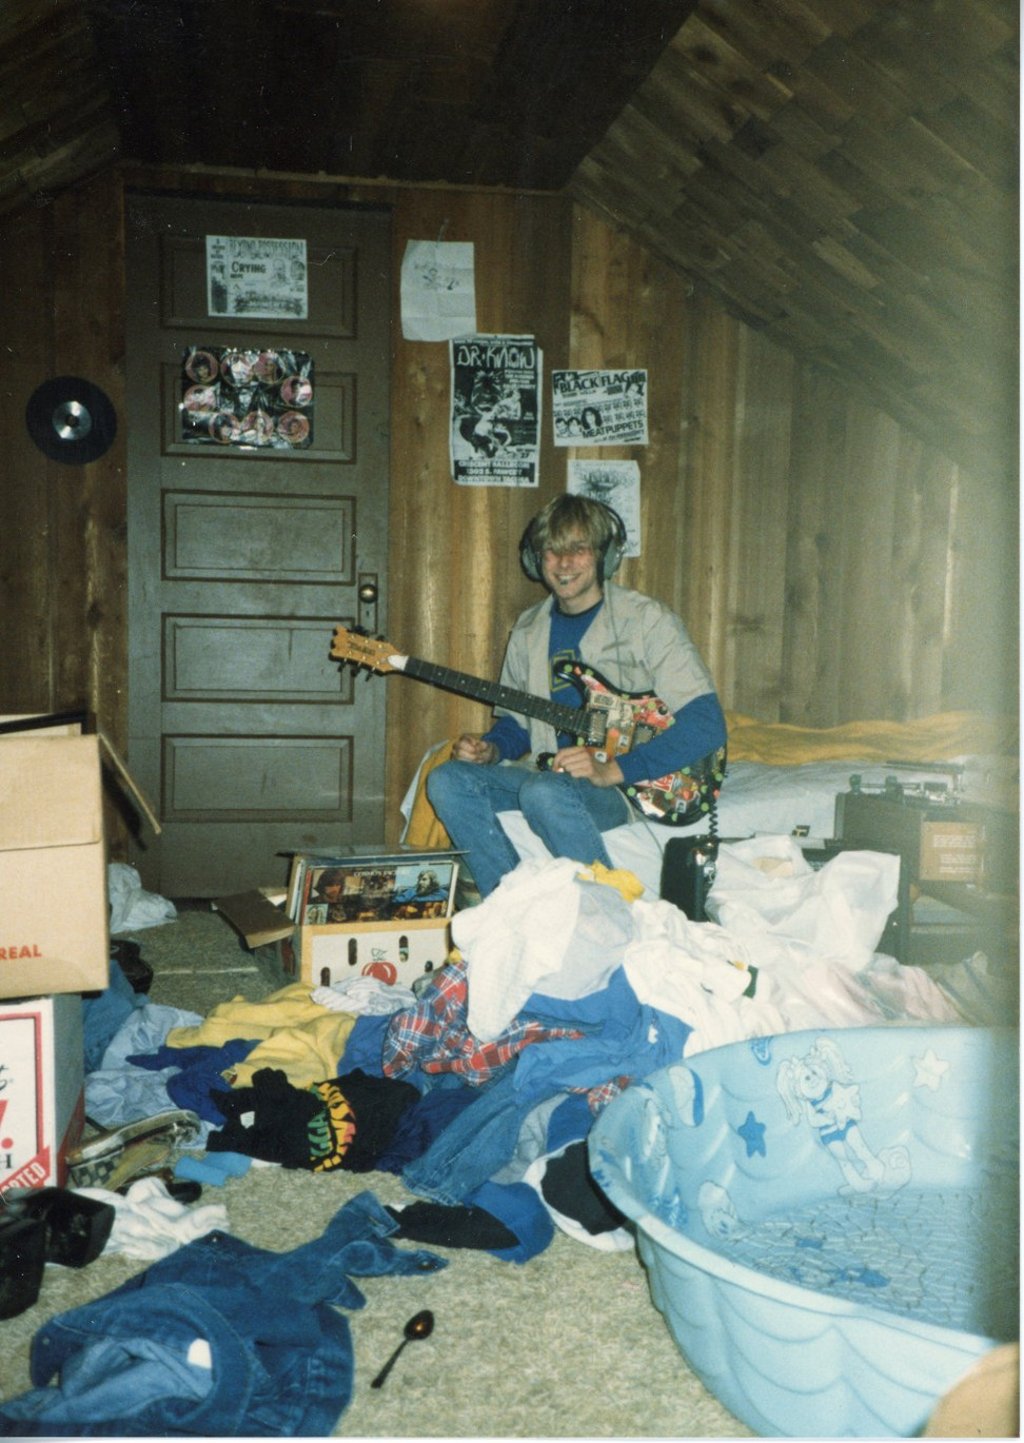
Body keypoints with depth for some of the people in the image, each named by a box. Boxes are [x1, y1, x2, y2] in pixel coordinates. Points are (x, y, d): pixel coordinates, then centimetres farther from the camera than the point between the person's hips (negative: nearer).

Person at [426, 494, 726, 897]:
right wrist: (490, 749, -2)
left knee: (543, 792, -35)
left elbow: (706, 724, -15)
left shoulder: (646, 620, -7)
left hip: (630, 783, -6)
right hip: (548, 773, 7)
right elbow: (515, 720, 23)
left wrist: (611, 770, -22)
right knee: (447, 780, -14)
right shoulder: (528, 630, 12)